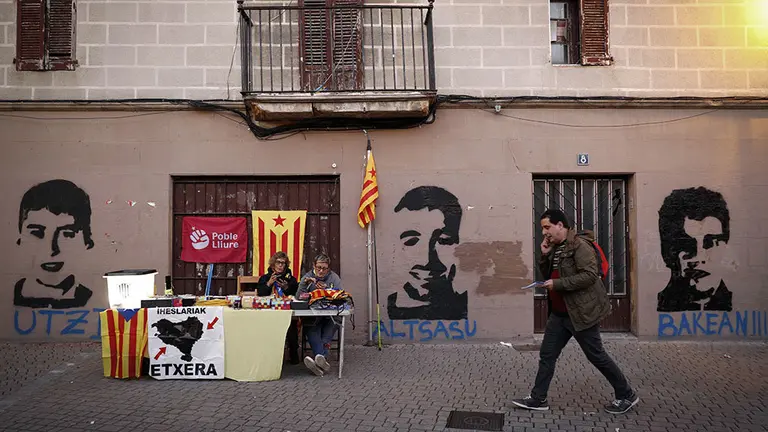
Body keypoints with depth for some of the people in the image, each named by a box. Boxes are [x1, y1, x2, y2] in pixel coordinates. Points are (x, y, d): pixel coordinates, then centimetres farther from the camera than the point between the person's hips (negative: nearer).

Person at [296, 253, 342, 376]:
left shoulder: (334, 278, 6)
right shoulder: (307, 277, 8)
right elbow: (298, 297, -2)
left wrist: (326, 289, -19)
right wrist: (305, 283, -17)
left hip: (330, 314, 0)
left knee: (331, 325, -33)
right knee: (312, 331, -31)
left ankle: (321, 357, -44)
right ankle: (322, 360, -48)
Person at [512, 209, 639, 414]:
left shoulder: (579, 246, -16)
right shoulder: (555, 248, 11)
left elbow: (589, 275, -25)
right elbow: (547, 274, 16)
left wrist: (558, 283, -23)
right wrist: (545, 255, 0)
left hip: (580, 312, -8)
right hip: (559, 313, 9)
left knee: (596, 356, 4)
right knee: (546, 355, 9)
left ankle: (627, 395, 22)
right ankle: (538, 399, 18)